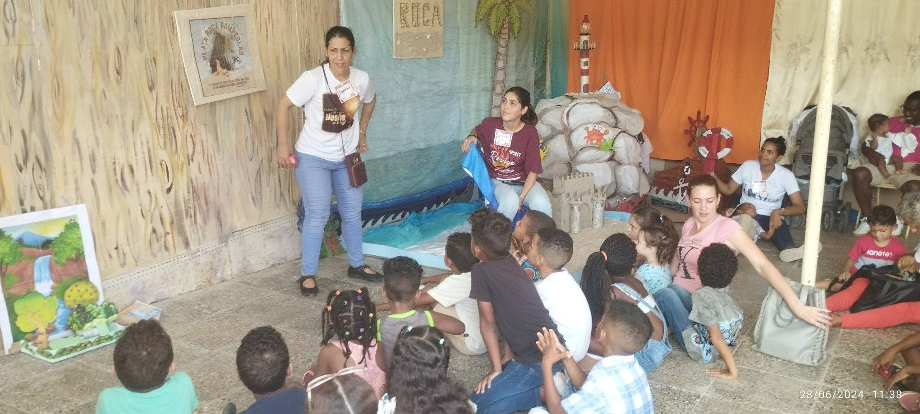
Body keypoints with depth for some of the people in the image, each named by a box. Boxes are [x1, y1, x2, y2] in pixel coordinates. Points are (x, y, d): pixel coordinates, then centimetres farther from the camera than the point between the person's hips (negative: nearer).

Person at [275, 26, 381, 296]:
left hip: (347, 157, 5)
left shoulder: (362, 79, -6)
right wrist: (283, 144, -17)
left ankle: (357, 265, 32)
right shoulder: (313, 78, -20)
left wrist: (362, 132, 13)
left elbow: (370, 101, 17)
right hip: (313, 158, -5)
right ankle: (307, 274, 9)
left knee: (352, 214, 14)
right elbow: (284, 106, -15)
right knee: (317, 216, -6)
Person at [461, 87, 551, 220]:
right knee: (510, 201, -36)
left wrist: (521, 197, -23)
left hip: (524, 183, 0)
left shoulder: (530, 133, -13)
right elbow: (476, 130, 18)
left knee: (541, 203, -32)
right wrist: (471, 137, -6)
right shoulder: (490, 124, -9)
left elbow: (533, 171, -11)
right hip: (497, 182, 0)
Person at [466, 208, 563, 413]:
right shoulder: (511, 262, 12)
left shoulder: (481, 270, -10)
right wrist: (508, 357, 18)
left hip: (540, 360, -9)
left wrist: (496, 369, 2)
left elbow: (488, 323, -4)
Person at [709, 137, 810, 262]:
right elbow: (728, 190, 7)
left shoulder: (786, 175, -6)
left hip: (769, 218, -1)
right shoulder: (748, 166, 0)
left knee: (780, 224, -39)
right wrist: (715, 179, -14)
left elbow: (800, 207, -11)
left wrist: (779, 211, -31)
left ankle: (788, 250, -69)